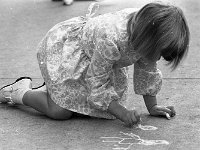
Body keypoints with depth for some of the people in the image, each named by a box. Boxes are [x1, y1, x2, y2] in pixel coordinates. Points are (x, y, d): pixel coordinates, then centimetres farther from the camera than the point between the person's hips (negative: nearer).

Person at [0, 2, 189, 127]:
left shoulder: (146, 29, -21)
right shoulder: (111, 39, -43)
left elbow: (147, 70, -5)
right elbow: (97, 82, -29)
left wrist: (152, 106, -3)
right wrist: (122, 113, -31)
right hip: (63, 46, -8)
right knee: (60, 111, -17)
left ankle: (52, 90, 23)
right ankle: (20, 93, 10)